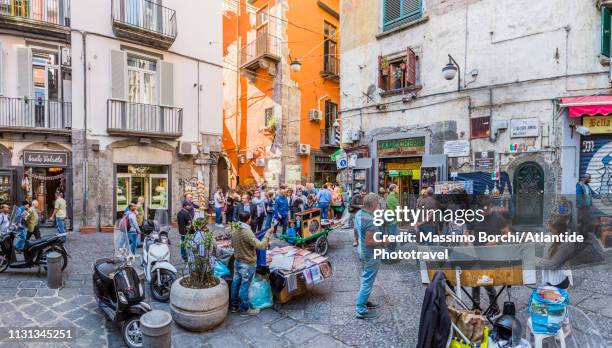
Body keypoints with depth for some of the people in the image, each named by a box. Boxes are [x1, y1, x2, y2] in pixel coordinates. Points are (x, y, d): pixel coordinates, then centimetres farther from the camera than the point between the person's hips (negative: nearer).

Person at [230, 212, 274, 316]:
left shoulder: (235, 230, -1)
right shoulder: (247, 232, -27)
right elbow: (261, 246, -29)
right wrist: (268, 233, -21)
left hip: (237, 261, 8)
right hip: (248, 264, -8)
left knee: (235, 283, 17)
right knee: (244, 287, 5)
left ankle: (234, 306, 32)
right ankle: (245, 309, 19)